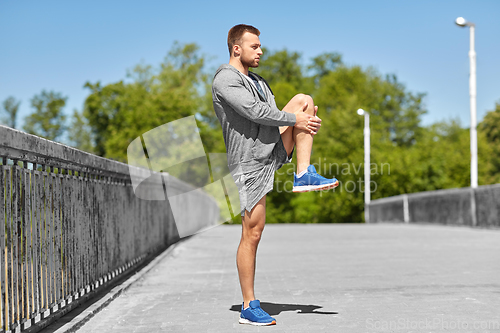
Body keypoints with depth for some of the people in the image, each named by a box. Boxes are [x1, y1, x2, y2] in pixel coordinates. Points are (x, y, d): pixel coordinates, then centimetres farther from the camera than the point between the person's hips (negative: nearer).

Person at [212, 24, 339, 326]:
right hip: (251, 162, -8)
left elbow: (271, 114, 20)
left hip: (275, 150, 8)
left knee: (304, 100, -7)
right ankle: (249, 307, 5)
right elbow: (255, 112, -19)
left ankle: (304, 176, -13)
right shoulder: (225, 80, -7)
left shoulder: (257, 81, 23)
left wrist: (306, 123, 1)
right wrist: (296, 119, -15)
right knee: (252, 233, -6)